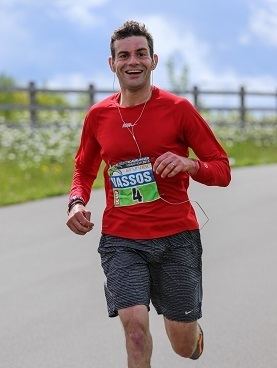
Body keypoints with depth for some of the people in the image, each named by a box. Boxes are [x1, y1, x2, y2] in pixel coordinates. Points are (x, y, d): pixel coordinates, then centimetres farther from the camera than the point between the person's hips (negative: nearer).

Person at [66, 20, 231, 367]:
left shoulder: (178, 108, -4)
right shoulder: (98, 115, 4)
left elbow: (222, 169, 0)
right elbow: (84, 170, 21)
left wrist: (188, 164, -21)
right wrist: (77, 202, 0)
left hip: (177, 237, -1)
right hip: (121, 240, 1)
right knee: (134, 324, -21)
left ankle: (192, 329, 46)